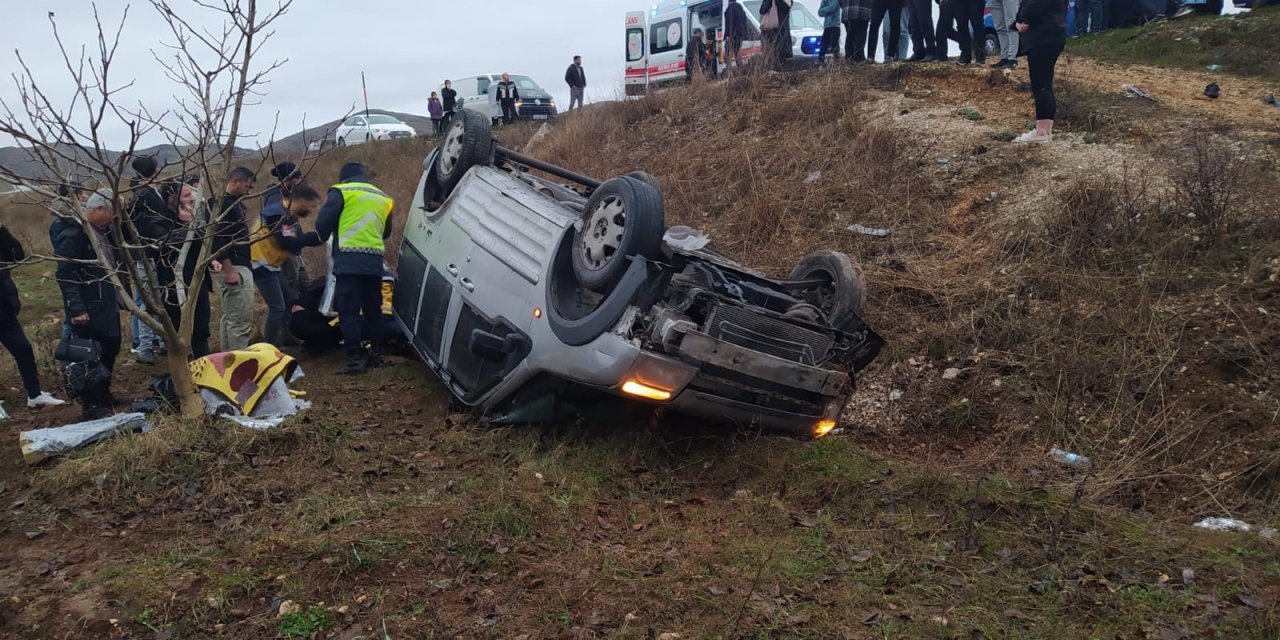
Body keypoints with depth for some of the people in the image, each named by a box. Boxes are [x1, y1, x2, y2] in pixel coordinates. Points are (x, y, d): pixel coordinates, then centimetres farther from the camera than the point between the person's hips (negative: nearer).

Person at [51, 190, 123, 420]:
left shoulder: (102, 230, 11)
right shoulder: (73, 234, -17)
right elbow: (65, 274, -20)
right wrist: (76, 309, -23)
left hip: (108, 303, 9)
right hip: (89, 308, -9)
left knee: (110, 349, 17)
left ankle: (103, 395, 32)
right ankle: (90, 404, 7)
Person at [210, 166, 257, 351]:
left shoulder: (236, 204, 17)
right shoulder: (221, 203, -13)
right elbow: (217, 238, -21)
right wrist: (229, 271, -24)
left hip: (240, 266, 10)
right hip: (235, 268, -10)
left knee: (229, 318, 14)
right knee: (241, 320, -10)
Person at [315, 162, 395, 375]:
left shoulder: (341, 192, 3)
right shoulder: (383, 198, 20)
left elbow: (322, 224, -1)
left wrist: (326, 238, 20)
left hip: (349, 259, -5)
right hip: (374, 261, 6)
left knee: (349, 311, -5)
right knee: (373, 309, 15)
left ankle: (355, 359, -10)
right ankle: (375, 354, 20)